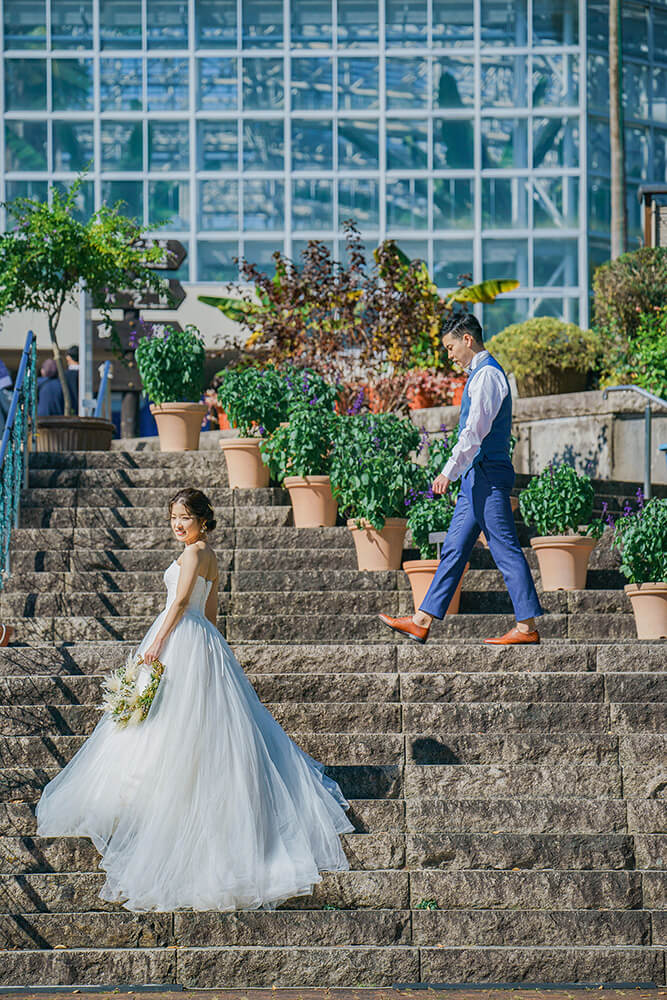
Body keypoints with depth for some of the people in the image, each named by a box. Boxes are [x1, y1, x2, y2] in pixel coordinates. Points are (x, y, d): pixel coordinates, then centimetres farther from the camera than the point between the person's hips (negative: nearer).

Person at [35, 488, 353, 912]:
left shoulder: (194, 552, -12)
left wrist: (159, 641, -20)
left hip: (182, 638, -10)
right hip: (202, 637, 10)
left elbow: (181, 601, -18)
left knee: (170, 724, -7)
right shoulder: (209, 555, 15)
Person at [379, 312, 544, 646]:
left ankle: (527, 627, -6)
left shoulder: (487, 375, -12)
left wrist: (449, 470, -23)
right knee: (454, 549, 9)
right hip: (477, 476, 10)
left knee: (505, 549, -8)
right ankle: (422, 621, 11)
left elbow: (475, 431, -20)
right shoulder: (480, 374, 18)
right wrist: (456, 472, 22)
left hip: (487, 474, -10)